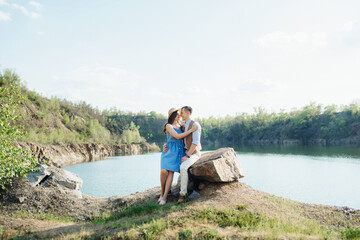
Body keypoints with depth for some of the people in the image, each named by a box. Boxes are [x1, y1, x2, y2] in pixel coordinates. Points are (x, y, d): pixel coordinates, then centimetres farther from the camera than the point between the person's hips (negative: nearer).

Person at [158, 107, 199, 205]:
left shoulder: (180, 126, 18)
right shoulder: (168, 126, -2)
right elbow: (177, 136, -13)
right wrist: (191, 130, -13)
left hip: (179, 151, 4)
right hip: (169, 151, -4)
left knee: (171, 172, -9)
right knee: (164, 171, -18)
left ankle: (164, 196, -10)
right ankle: (162, 191, 4)